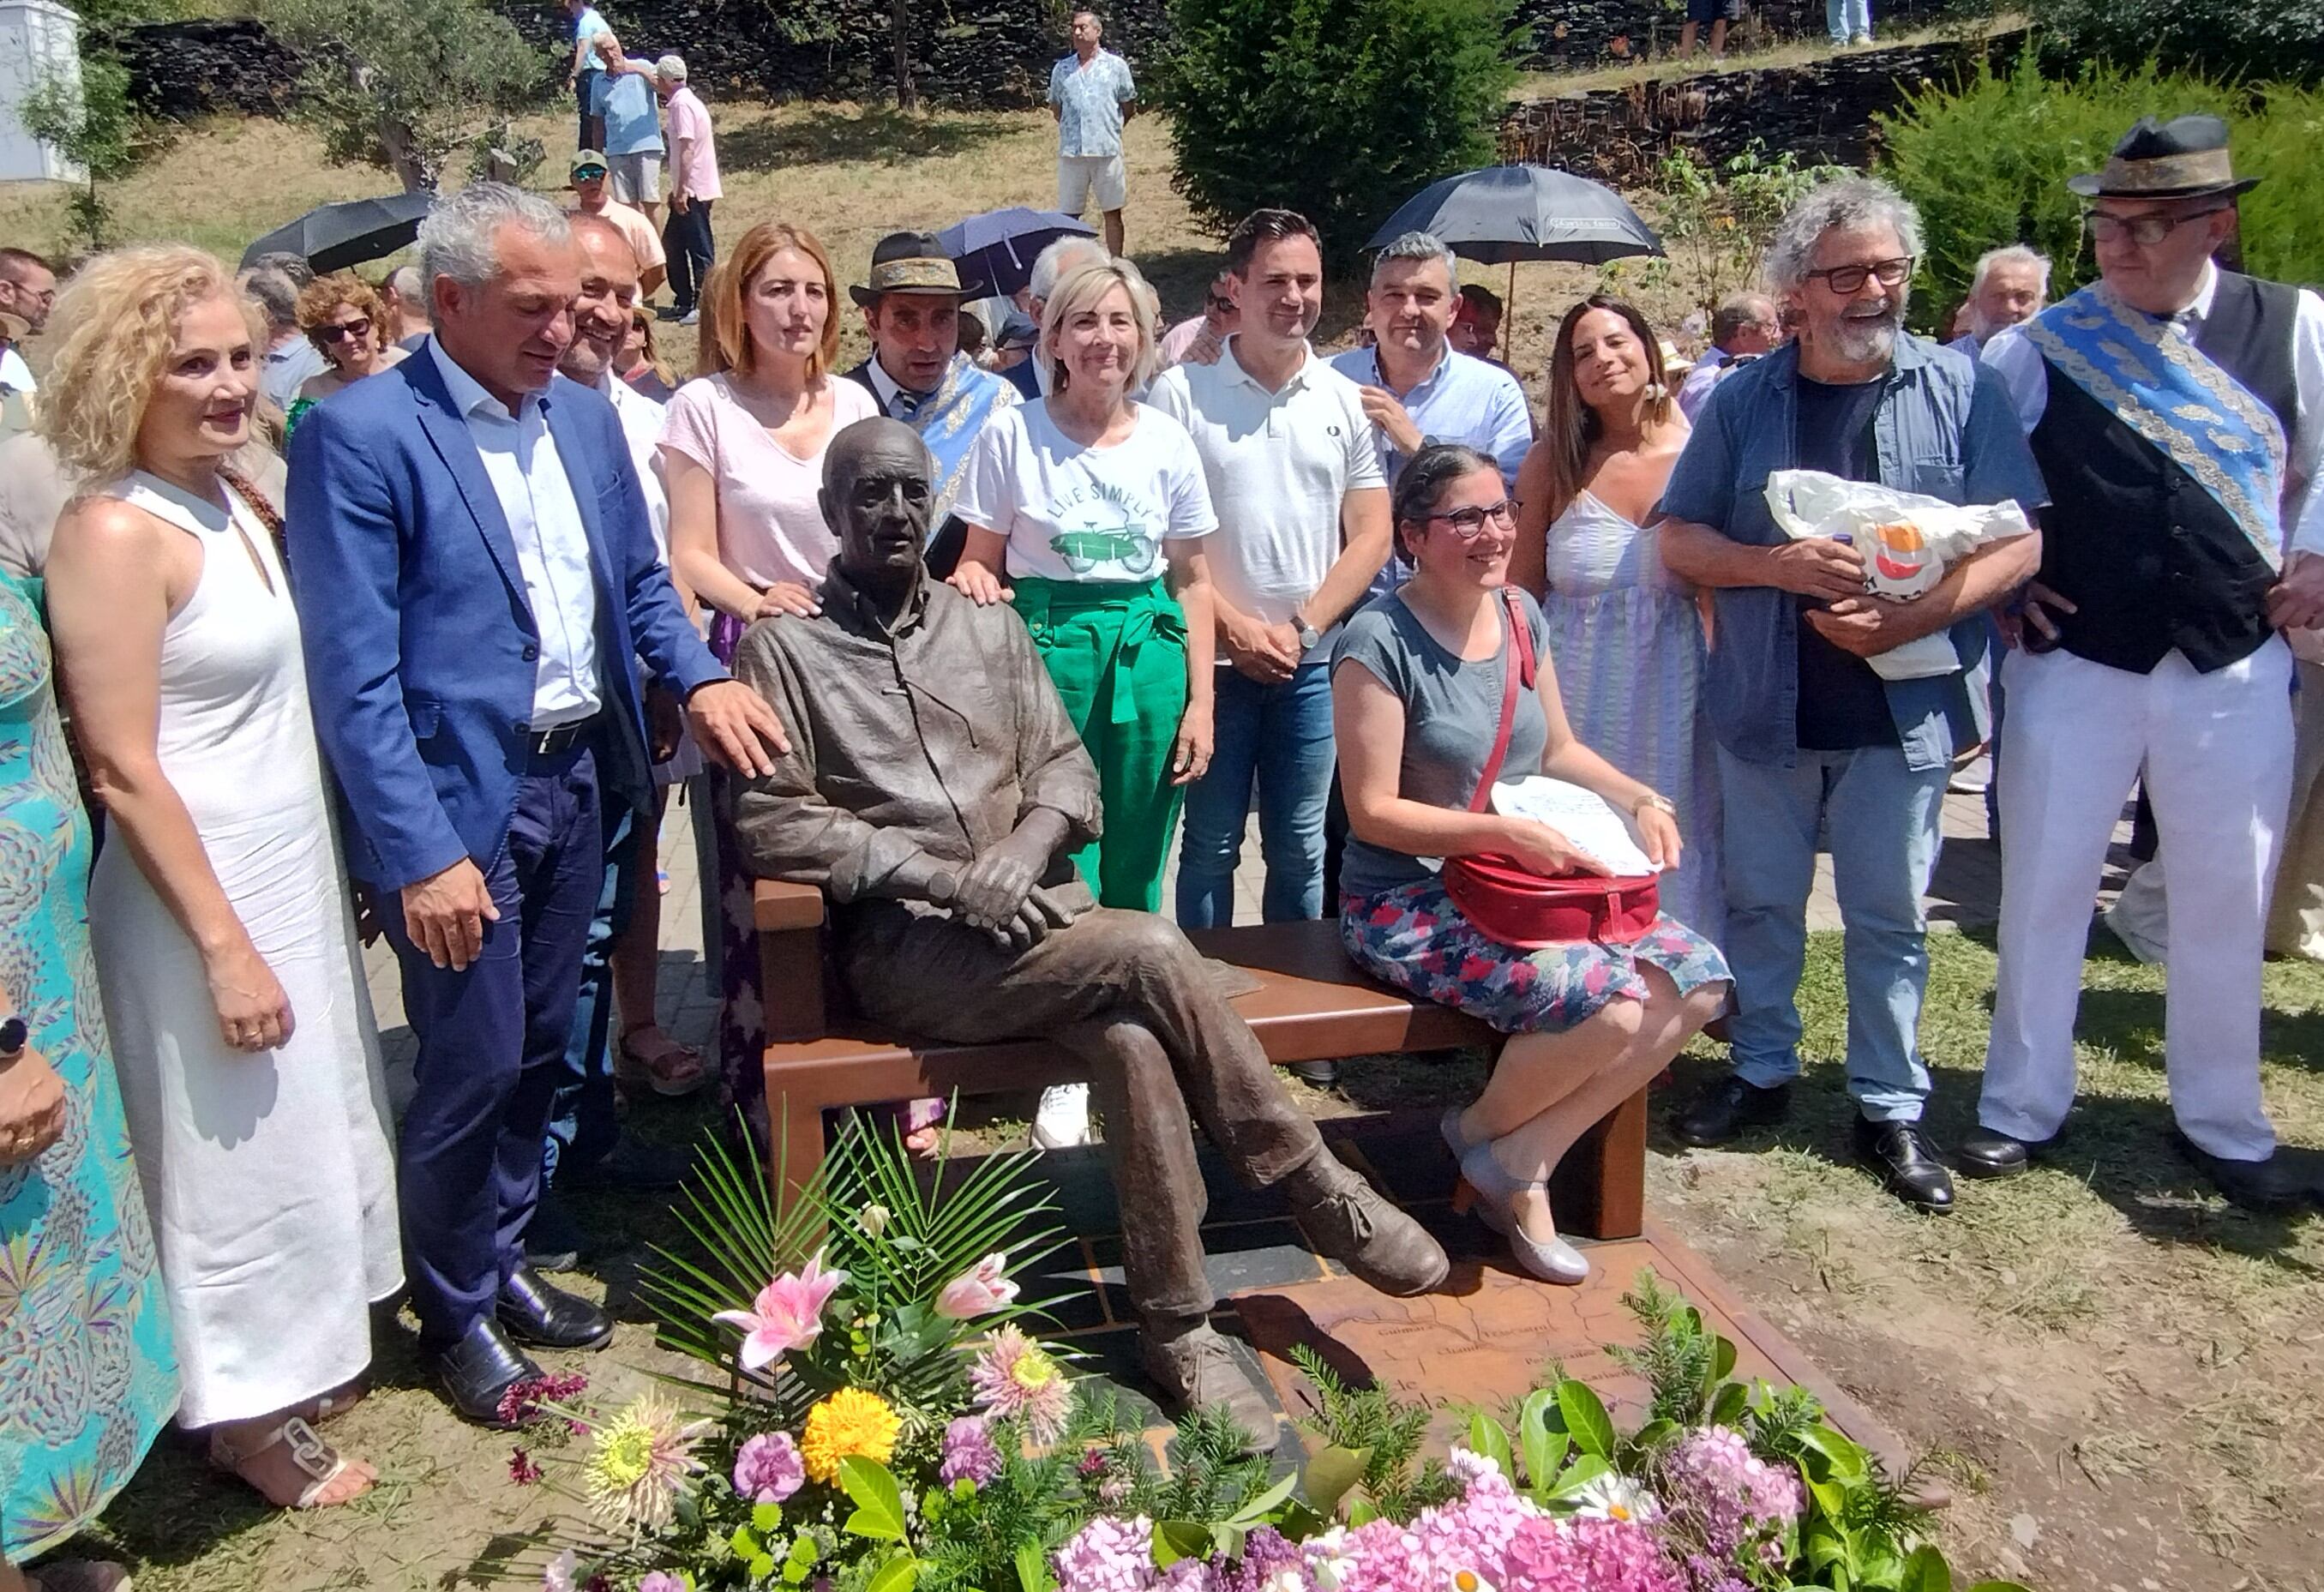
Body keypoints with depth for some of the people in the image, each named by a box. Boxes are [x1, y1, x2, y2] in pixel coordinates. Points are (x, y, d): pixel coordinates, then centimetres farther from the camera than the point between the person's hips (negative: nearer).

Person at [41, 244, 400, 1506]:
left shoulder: (234, 498, 5)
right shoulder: (114, 532, -19)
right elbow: (123, 769, -21)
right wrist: (227, 946, -20)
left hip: (292, 868, 8)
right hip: (202, 890, -8)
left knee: (308, 1129, 21)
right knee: (242, 1153, 7)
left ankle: (290, 1364, 41)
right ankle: (249, 1422, 28)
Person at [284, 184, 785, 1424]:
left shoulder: (586, 416, 8)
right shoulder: (359, 435, -13)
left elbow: (638, 580, 18)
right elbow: (354, 673, -17)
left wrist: (698, 675, -2)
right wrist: (421, 853, -21)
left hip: (580, 779, 7)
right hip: (460, 804, -6)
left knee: (539, 1046, 17)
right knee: (473, 1068, 3)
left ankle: (502, 1261, 38)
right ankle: (453, 1311, 26)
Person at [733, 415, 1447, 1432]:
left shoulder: (991, 630, 18)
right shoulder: (784, 649, 4)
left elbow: (1066, 766, 13)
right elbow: (768, 820, -6)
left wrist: (1025, 844, -11)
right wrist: (942, 875, -15)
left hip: (1032, 909, 4)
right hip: (904, 941, -4)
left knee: (1133, 1040, -29)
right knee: (1153, 952, -27)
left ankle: (1178, 1330, -14)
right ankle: (1315, 1188, -12)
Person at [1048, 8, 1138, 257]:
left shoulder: (1116, 66, 4)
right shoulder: (1062, 68, 10)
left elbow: (1129, 107, 11)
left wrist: (1109, 127, 14)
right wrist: (1072, 129, 15)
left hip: (1107, 150, -2)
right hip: (1070, 151, 2)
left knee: (1113, 213, 3)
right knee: (1068, 215, 3)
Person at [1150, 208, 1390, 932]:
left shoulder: (1345, 399, 6)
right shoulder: (1181, 393, -3)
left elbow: (1370, 534, 4)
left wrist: (1301, 629, -7)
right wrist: (1235, 628, -11)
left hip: (1313, 662, 3)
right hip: (1213, 656, -2)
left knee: (1299, 846, 11)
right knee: (1211, 844, 7)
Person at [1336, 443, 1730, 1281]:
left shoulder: (1521, 615, 8)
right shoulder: (1379, 640, -15)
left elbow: (1558, 750, 18)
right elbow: (1373, 811, -17)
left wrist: (1641, 798, 0)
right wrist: (1508, 833, -24)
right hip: (1408, 902, -8)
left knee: (1696, 977, -11)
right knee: (1608, 1003, -27)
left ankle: (1522, 1161, 0)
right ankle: (1482, 1130, 5)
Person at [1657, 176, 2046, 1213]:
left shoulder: (1959, 389, 0)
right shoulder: (1743, 400, 3)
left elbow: (2017, 541, -4)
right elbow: (1678, 541, 2)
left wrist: (1910, 619, -19)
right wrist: (1777, 565, -17)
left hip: (1904, 705, -1)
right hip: (1765, 702, 1)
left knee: (1889, 914, 7)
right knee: (1760, 900, 12)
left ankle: (1891, 1107, 20)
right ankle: (1762, 1072, 29)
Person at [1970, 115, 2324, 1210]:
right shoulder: (2038, 348, -4)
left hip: (2236, 668, 1)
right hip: (2073, 661, -1)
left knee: (2226, 902, 11)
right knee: (2042, 889, 6)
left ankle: (2222, 1123, 28)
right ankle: (2023, 1105, 22)